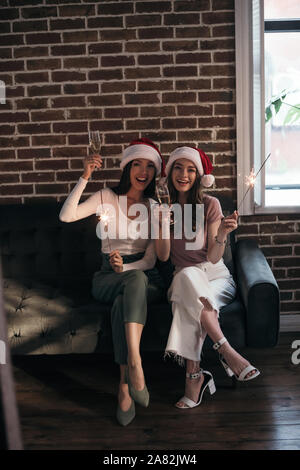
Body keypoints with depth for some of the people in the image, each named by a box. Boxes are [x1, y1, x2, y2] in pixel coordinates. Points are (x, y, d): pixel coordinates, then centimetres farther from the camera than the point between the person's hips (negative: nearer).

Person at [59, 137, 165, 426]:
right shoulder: (107, 198, 4)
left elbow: (150, 260, 0)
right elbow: (66, 216, -14)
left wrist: (125, 267, -20)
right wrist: (85, 178, -20)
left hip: (144, 277, 1)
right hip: (108, 279, -1)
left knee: (123, 302, -35)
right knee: (136, 280, -37)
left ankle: (125, 387, -40)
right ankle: (135, 367, -46)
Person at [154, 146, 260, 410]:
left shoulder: (210, 205, -5)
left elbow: (213, 258, -11)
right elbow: (163, 256, -4)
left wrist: (222, 234, -31)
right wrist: (163, 222, -19)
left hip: (216, 277, -1)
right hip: (184, 279, 2)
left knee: (188, 302, -36)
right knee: (187, 276, -37)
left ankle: (194, 375, -34)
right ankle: (226, 351, -38)